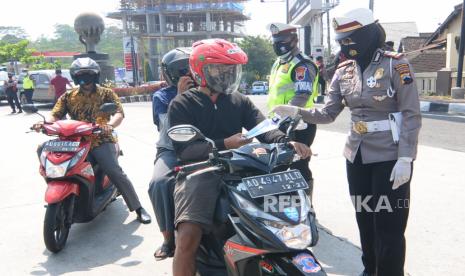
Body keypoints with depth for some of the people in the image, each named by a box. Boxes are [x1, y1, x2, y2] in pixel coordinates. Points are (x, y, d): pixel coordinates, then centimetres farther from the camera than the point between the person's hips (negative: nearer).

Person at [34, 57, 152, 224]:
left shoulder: (106, 93, 7)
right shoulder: (67, 97, 15)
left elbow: (119, 113, -7)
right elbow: (56, 115, 5)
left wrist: (110, 125, -29)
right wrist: (44, 123, -18)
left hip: (101, 141, -4)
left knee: (115, 173, -20)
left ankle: (138, 209, -7)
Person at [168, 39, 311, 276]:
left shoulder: (240, 101, 16)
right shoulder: (181, 105, 3)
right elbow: (183, 149, -10)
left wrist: (287, 141, -21)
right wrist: (225, 144, -24)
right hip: (199, 172, -4)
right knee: (188, 238, -26)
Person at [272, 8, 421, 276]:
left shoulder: (396, 64, -9)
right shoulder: (344, 71, 6)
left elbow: (411, 115, -11)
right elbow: (328, 113, 4)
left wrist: (405, 159, -17)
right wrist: (297, 112, -12)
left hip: (390, 156, -5)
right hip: (357, 155, 6)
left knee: (389, 226, 0)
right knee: (364, 219, 16)